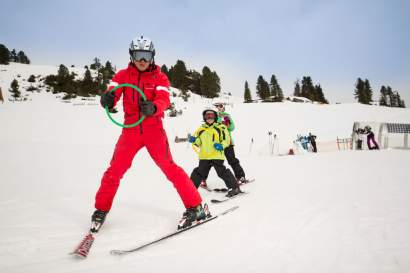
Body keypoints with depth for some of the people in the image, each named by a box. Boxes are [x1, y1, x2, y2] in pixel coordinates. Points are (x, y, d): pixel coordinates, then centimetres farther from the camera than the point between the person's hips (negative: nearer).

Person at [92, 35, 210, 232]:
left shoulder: (159, 77, 0)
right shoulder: (123, 75, 5)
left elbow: (164, 100, -16)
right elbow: (113, 91, -12)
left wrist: (152, 108, -40)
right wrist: (108, 98, -38)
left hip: (154, 130, -2)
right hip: (130, 130, 2)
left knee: (169, 168, -12)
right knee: (115, 171, -1)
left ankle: (196, 207, -3)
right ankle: (101, 210, 20)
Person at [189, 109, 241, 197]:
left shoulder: (220, 127, 3)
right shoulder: (201, 129, 15)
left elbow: (227, 140, 0)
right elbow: (198, 142, 18)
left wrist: (221, 145, -19)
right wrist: (193, 140, -3)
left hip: (217, 156, -4)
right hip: (204, 157, 4)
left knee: (222, 172, -9)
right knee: (199, 173, 12)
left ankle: (235, 188, 1)